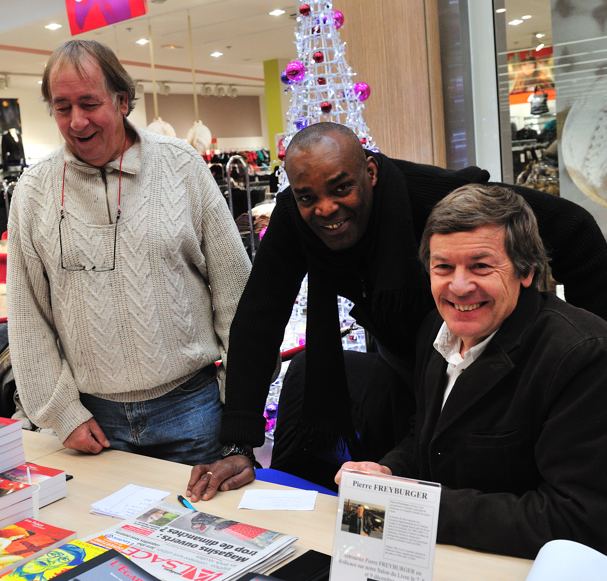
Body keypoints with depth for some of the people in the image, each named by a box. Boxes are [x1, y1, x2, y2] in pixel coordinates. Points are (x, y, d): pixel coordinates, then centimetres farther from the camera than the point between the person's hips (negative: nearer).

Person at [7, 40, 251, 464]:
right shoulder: (34, 191, 0)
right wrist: (63, 412, 0)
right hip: (95, 414, 1)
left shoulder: (182, 166, -3)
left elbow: (234, 289, -1)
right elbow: (29, 319, 4)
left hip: (190, 403, -1)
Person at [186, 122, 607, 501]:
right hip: (401, 365, 4)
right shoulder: (292, 216, -19)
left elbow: (572, 229, -27)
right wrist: (239, 448, -24)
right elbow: (259, 318, -19)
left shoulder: (438, 195, -34)